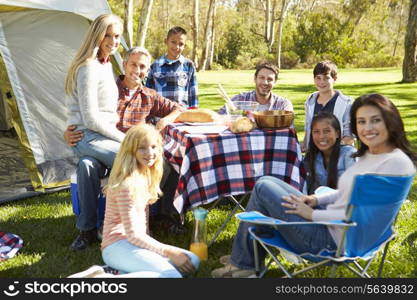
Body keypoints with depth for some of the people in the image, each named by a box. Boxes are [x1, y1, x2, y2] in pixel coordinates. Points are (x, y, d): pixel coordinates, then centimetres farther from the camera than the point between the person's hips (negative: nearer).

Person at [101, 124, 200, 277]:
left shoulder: (145, 176, 9)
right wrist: (168, 252, -17)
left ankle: (126, 272, -7)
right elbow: (133, 234, -18)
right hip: (118, 246, -9)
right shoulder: (127, 184, -18)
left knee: (193, 262, -3)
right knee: (171, 275, -26)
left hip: (137, 242, 9)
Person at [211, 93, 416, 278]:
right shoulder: (368, 154, 8)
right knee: (266, 182, 11)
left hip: (331, 240, -10)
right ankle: (244, 258, 17)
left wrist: (313, 214, -17)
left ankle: (243, 263, 13)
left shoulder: (397, 163, -20)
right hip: (328, 223, 10)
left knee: (263, 188, -5)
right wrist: (316, 199, 1)